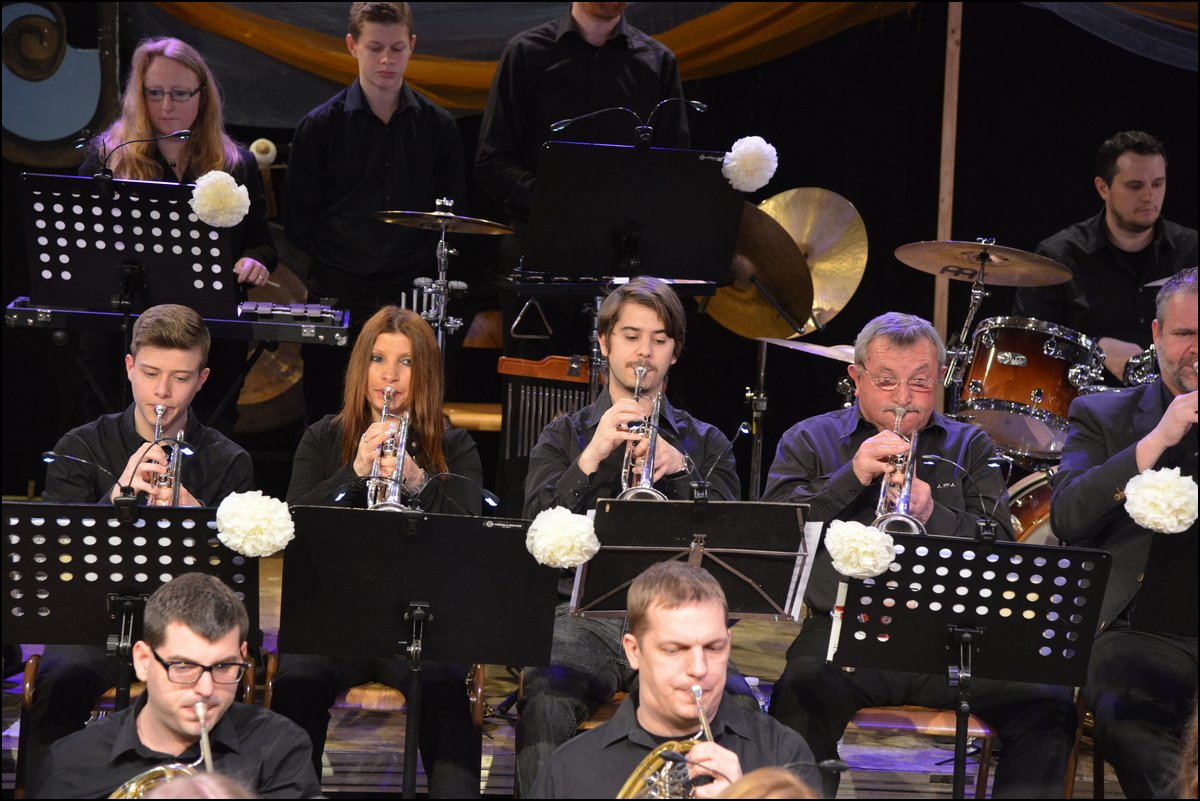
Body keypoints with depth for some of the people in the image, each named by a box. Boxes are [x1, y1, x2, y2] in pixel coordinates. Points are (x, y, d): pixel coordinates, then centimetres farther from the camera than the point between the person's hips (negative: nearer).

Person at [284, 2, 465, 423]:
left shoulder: (437, 127, 7)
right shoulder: (321, 126, 3)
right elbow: (297, 221, 5)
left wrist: (424, 269, -1)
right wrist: (337, 258, -4)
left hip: (410, 292, 1)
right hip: (336, 292, -1)